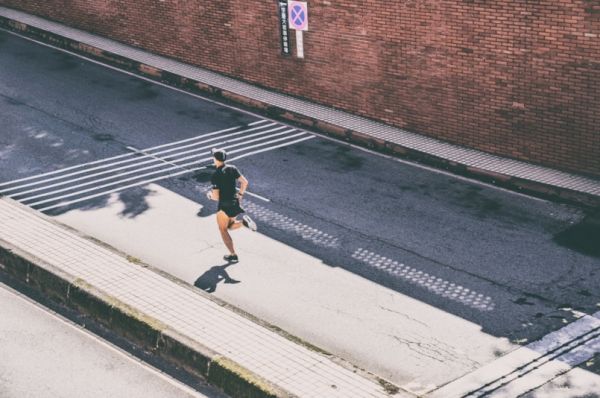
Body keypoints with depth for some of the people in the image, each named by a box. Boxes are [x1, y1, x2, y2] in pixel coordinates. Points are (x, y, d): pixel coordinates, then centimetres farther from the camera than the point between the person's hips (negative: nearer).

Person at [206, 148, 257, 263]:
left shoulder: (215, 176, -19)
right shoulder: (232, 168, -1)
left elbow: (216, 196, -19)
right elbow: (245, 182, 0)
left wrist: (210, 196, 4)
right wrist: (240, 195, 13)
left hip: (224, 205, -6)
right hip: (235, 203, 6)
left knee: (223, 230, 13)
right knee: (230, 226, 27)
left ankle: (233, 255, 11)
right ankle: (243, 221, -6)